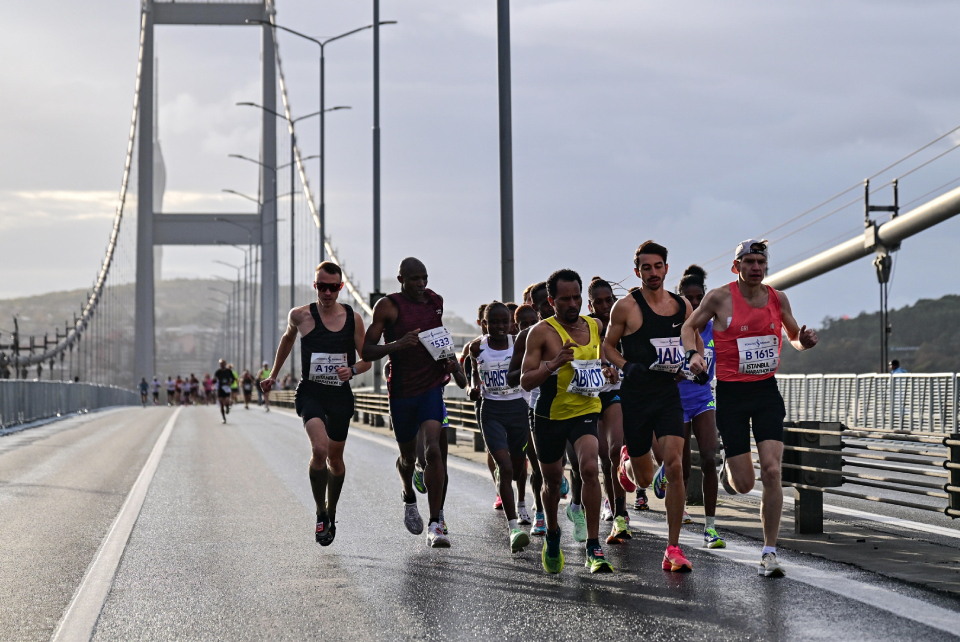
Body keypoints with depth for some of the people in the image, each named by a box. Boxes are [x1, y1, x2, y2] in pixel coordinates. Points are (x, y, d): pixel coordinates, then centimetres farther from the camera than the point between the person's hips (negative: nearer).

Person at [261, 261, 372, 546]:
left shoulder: (353, 318, -1)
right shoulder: (300, 316, -3)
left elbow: (367, 360, 6)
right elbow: (287, 338, 19)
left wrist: (352, 369, -15)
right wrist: (273, 374, 26)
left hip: (341, 395, 2)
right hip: (310, 392, -2)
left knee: (335, 459, 14)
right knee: (319, 449, -25)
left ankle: (331, 514, 37)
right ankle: (320, 514, -8)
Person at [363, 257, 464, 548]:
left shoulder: (436, 301, 7)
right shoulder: (388, 306, -7)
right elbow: (366, 351, -10)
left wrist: (450, 356, 9)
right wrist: (397, 344, -25)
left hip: (432, 387, 1)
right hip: (401, 391, -1)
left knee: (433, 450, -18)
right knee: (408, 456, 15)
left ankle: (435, 525, -16)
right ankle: (409, 499, 49)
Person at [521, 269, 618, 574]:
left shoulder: (595, 326, 4)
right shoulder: (541, 332, -10)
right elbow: (526, 381, -14)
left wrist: (608, 372, 0)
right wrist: (554, 364, -29)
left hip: (586, 410, 1)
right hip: (550, 415, -1)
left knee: (589, 468, -22)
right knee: (552, 480, 14)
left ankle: (593, 548, -19)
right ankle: (552, 534, 44)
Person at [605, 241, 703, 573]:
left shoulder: (682, 306, 6)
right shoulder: (626, 306, -5)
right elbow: (608, 345, 4)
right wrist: (628, 367, -13)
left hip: (669, 394, 2)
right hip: (635, 396, -2)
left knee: (674, 465, -15)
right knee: (643, 478, 6)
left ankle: (673, 549, -8)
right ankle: (627, 461, 48)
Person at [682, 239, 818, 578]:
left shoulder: (777, 298, 5)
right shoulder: (719, 297, -5)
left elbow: (793, 335, 20)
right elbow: (690, 327, 9)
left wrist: (804, 341, -3)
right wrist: (693, 353, -11)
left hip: (767, 390, 2)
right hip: (731, 393, -2)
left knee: (771, 471, -13)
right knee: (744, 485, -2)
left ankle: (769, 552, -4)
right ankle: (728, 465, 38)